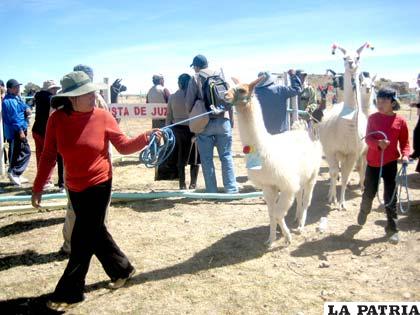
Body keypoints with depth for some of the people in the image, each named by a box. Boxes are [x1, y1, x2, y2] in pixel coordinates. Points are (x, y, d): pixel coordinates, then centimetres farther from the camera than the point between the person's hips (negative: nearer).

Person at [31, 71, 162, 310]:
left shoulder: (103, 116, -13)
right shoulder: (57, 119, -8)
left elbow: (124, 146, -5)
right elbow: (49, 155, -2)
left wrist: (146, 138, -20)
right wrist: (38, 187, -1)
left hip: (99, 185, -4)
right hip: (74, 187, 4)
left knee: (82, 240, 1)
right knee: (94, 232, 17)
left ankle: (69, 292, 17)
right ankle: (122, 269, 39)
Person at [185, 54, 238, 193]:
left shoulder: (195, 79, 0)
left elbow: (189, 103, -4)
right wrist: (231, 121, 15)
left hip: (204, 123, -2)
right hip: (223, 121, 2)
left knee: (207, 159, 5)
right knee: (226, 156, 8)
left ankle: (212, 191, 7)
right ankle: (231, 189, 5)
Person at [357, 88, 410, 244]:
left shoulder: (400, 121, -6)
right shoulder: (373, 118, -4)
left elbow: (404, 142, 0)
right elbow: (368, 138, -10)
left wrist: (405, 155, -18)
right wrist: (378, 143, -31)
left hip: (390, 162, -1)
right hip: (373, 161, 1)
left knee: (390, 196, 2)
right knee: (369, 192, 13)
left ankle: (392, 228, 13)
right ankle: (363, 211, 44)